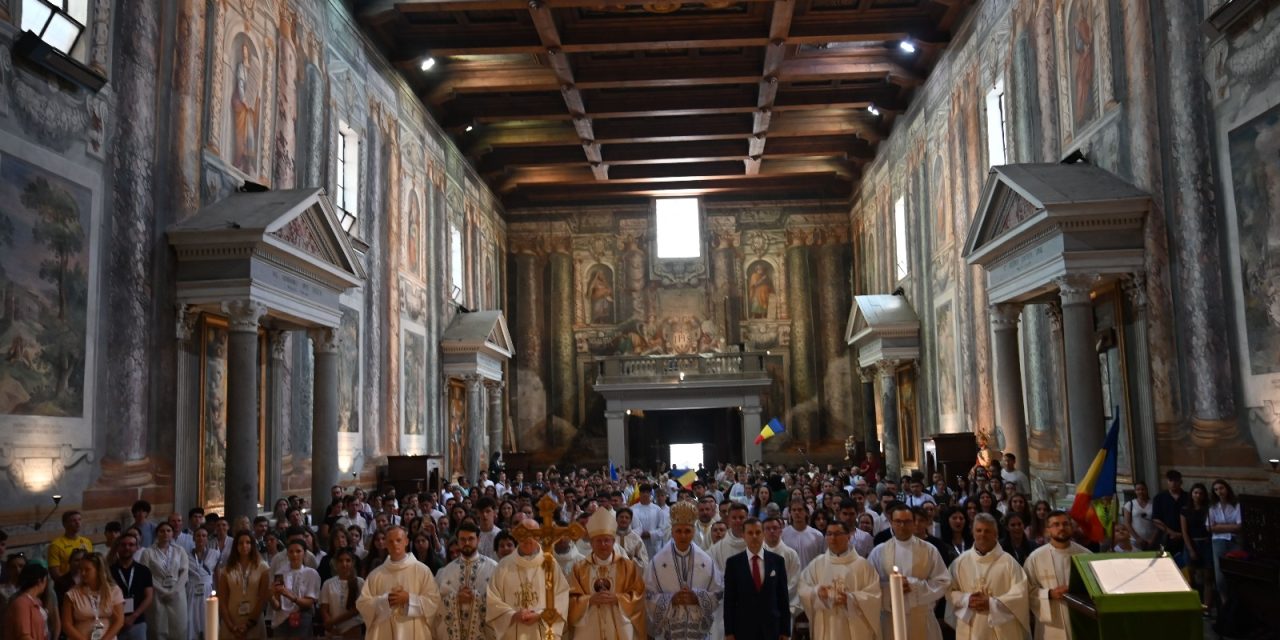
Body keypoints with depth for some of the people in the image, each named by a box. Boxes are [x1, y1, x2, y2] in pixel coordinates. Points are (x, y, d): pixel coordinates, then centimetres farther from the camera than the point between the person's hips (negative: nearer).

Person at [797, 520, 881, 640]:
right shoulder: (816, 564, 6)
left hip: (854, 629, -2)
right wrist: (816, 592, -17)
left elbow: (873, 595, -4)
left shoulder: (862, 564, 0)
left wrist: (850, 599, -18)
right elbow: (803, 589, 4)